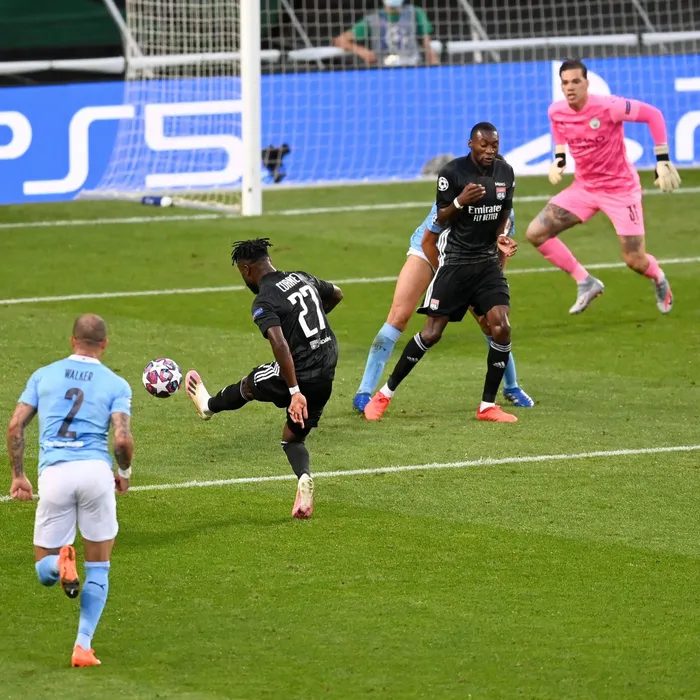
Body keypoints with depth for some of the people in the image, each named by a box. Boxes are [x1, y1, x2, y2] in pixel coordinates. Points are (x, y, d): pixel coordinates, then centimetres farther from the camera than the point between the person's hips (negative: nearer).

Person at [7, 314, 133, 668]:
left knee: (44, 571, 12)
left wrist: (18, 475, 15)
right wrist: (125, 473, 13)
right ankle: (83, 646, 3)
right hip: (95, 469, -1)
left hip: (53, 473, 1)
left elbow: (15, 426, 7)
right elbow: (122, 439, -6)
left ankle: (60, 562, -24)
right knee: (98, 568, 14)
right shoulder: (116, 385, 7)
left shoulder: (43, 375, 14)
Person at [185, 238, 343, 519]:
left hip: (300, 375, -7)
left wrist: (295, 393, -30)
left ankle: (208, 405, 53)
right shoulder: (303, 278, 8)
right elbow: (336, 294, 28)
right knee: (292, 438, 19)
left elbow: (280, 345, -29)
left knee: (248, 386, 25)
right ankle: (304, 479, -9)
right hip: (327, 373, 7)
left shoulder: (264, 302, -15)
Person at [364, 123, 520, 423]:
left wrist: (503, 237, -2)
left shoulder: (505, 172, 3)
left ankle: (488, 406, -1)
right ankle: (385, 394, 11)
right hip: (455, 260, -4)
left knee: (501, 327, -12)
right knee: (431, 333, -5)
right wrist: (460, 202, -26)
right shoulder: (452, 172, -12)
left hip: (488, 261, 4)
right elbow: (440, 219, -7)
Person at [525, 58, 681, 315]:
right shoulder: (556, 112, -8)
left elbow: (653, 115, -16)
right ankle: (586, 283, 4)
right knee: (535, 233, -9)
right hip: (584, 186, 5)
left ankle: (659, 280, 33)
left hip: (620, 188, -5)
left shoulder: (608, 107, -24)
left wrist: (662, 161, -18)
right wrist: (559, 160, 4)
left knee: (635, 262, -7)